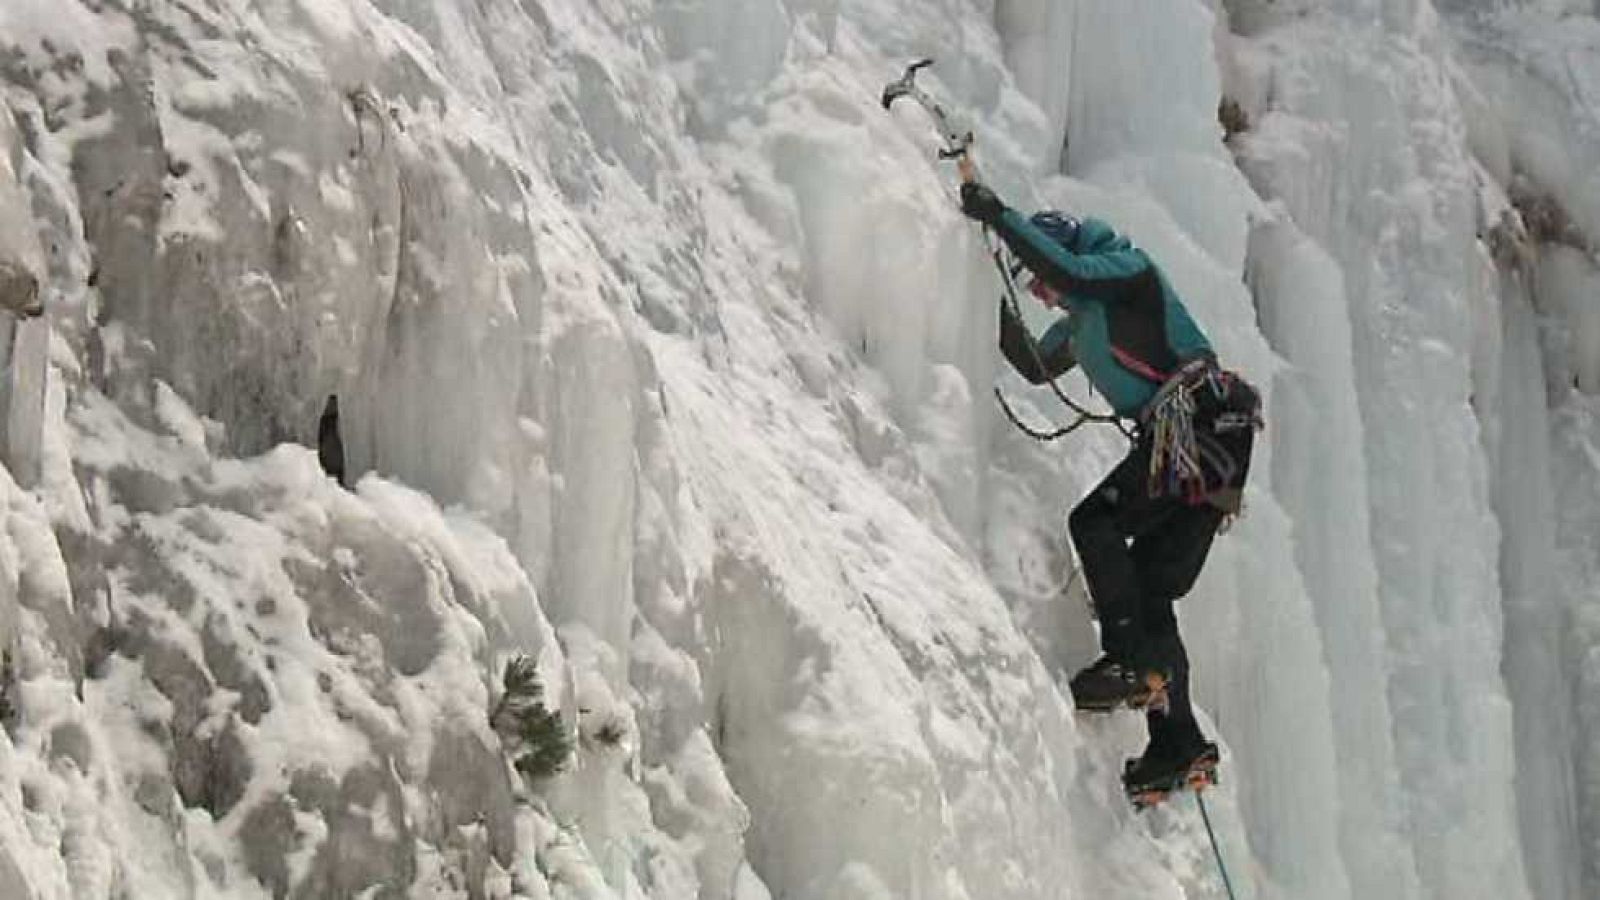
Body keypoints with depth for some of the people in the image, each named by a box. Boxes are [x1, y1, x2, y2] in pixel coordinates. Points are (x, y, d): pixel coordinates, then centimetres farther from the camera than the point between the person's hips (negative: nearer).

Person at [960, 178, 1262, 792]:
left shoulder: (1128, 268, 0)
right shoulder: (1081, 321, 26)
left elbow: (1069, 268, -19)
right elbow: (1035, 364, 34)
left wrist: (1000, 218, -14)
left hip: (1199, 422, -10)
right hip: (1192, 442, 10)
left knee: (1095, 522, -15)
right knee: (1151, 591, 5)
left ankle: (1132, 664, -22)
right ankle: (1178, 742, 1)